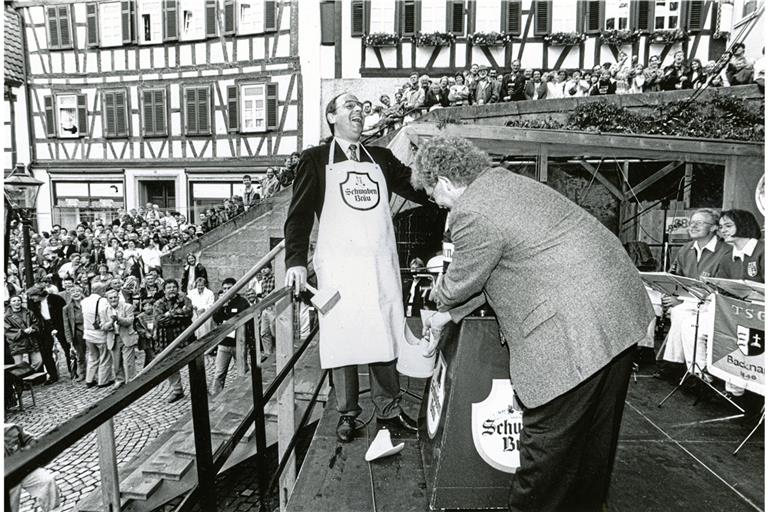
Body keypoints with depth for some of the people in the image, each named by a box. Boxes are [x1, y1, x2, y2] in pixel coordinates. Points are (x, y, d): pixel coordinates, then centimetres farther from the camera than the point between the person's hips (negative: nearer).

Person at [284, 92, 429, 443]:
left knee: (385, 336, 9)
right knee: (342, 339, 5)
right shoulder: (315, 159, 5)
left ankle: (388, 409, 27)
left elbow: (420, 190, 10)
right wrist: (296, 261, -10)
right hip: (338, 266, -3)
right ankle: (347, 413, 24)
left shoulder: (382, 158, 15)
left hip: (381, 264, 3)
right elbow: (299, 214, 0)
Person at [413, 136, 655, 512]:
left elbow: (460, 284, -5)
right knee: (597, 428, 25)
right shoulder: (508, 182, 15)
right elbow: (490, 270, 20)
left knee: (547, 438, 6)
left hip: (576, 331, -11)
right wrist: (450, 314, 24)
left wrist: (440, 300, 19)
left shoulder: (472, 214, -18)